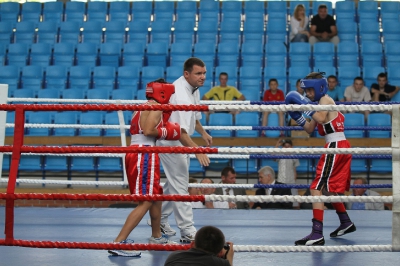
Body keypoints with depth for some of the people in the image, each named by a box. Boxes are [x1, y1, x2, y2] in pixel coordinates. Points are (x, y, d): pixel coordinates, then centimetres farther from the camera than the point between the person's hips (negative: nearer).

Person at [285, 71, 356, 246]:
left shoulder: (325, 100, -7)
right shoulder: (322, 103, 19)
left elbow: (321, 119, -27)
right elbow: (310, 129, 17)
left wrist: (305, 105, -25)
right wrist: (297, 116, 5)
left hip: (335, 147, -10)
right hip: (341, 147, 10)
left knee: (317, 189, -15)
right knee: (329, 189, 24)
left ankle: (317, 235, -22)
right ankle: (346, 223, 37)